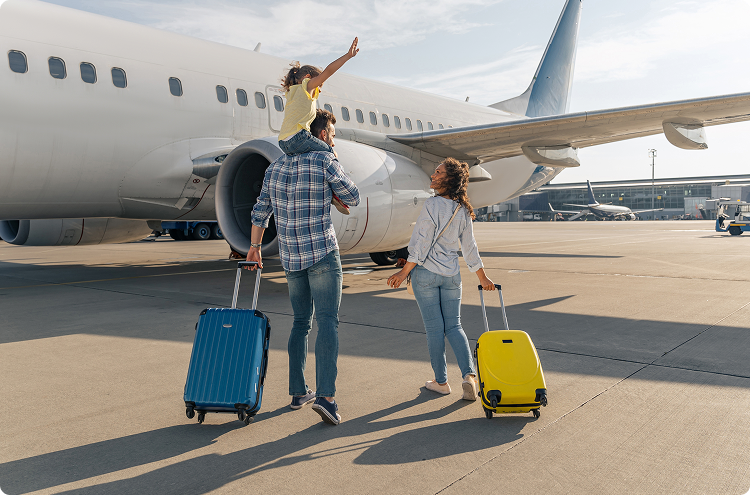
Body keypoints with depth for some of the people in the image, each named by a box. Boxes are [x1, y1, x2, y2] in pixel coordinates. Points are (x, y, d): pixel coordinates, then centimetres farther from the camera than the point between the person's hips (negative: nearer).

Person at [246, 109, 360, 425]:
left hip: (290, 257, 6)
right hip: (323, 253, -6)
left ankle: (298, 392, 18)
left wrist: (254, 247, 27)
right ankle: (325, 395, -17)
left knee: (301, 323, 15)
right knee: (327, 322, -7)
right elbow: (353, 199, 1)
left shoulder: (275, 168, 11)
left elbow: (260, 212, 17)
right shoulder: (325, 162, -7)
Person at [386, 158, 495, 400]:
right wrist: (483, 277, 18)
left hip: (426, 272, -5)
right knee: (454, 327, 12)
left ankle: (441, 381, 16)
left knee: (434, 328, 5)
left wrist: (404, 272, -7)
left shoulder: (432, 205, -15)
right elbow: (469, 247, 8)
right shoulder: (463, 210, 3)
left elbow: (421, 245, -15)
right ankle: (469, 374, -3)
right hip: (452, 275, 5)